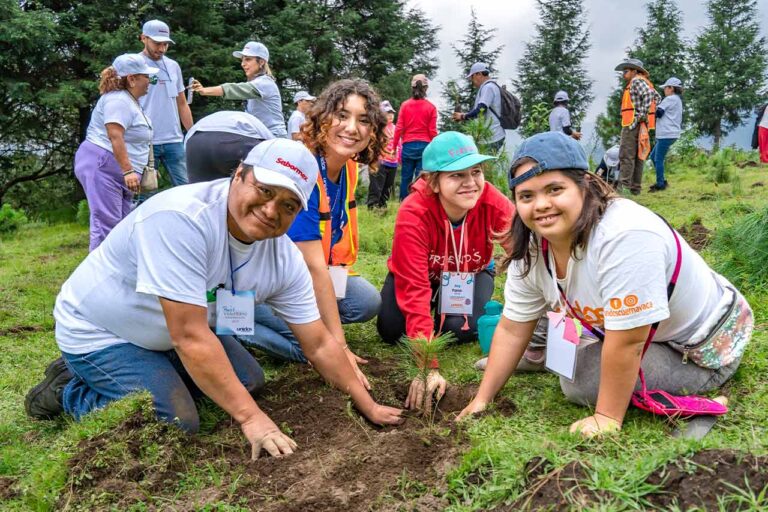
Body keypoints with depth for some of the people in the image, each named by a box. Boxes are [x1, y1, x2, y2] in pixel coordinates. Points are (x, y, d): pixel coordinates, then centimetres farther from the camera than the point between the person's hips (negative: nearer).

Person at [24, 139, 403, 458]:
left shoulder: (284, 258, -14)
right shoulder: (181, 218, -35)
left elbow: (319, 345, -5)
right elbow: (190, 337, -35)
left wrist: (368, 407, -4)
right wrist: (251, 417, -31)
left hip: (167, 332, 7)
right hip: (99, 329, -7)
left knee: (249, 381, 7)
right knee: (177, 425, -17)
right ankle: (69, 391, 6)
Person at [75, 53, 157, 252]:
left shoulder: (129, 100, 19)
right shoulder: (118, 100, -13)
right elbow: (115, 137, -25)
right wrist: (128, 171, -30)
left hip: (119, 173, 11)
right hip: (102, 168, -11)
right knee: (107, 225, -14)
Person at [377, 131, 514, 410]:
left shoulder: (493, 203, -33)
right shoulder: (413, 214, -37)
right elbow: (414, 289, -39)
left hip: (471, 272, 1)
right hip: (425, 272, 0)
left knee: (461, 329, -23)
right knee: (391, 330, -17)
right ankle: (435, 305, 16)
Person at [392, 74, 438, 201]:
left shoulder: (405, 105, 2)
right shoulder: (431, 107, -1)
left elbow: (399, 128, 0)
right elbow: (432, 131, -2)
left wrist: (394, 146, 8)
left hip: (408, 146, 1)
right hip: (425, 146, -1)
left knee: (406, 178, 8)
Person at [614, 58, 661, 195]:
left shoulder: (637, 81, -7)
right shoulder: (643, 82, 22)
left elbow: (648, 95, -22)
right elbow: (657, 96, 25)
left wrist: (642, 115, -21)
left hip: (633, 124, -10)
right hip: (637, 125, 10)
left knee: (626, 155, -12)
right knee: (637, 156, 10)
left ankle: (624, 186, -16)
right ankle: (635, 187, 14)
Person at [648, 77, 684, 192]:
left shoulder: (670, 99, -8)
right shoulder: (678, 100, 23)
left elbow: (658, 112, -14)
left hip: (666, 134, -10)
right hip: (670, 134, 10)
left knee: (658, 159, -7)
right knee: (653, 156, 15)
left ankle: (660, 184, -5)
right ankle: (662, 181, 16)